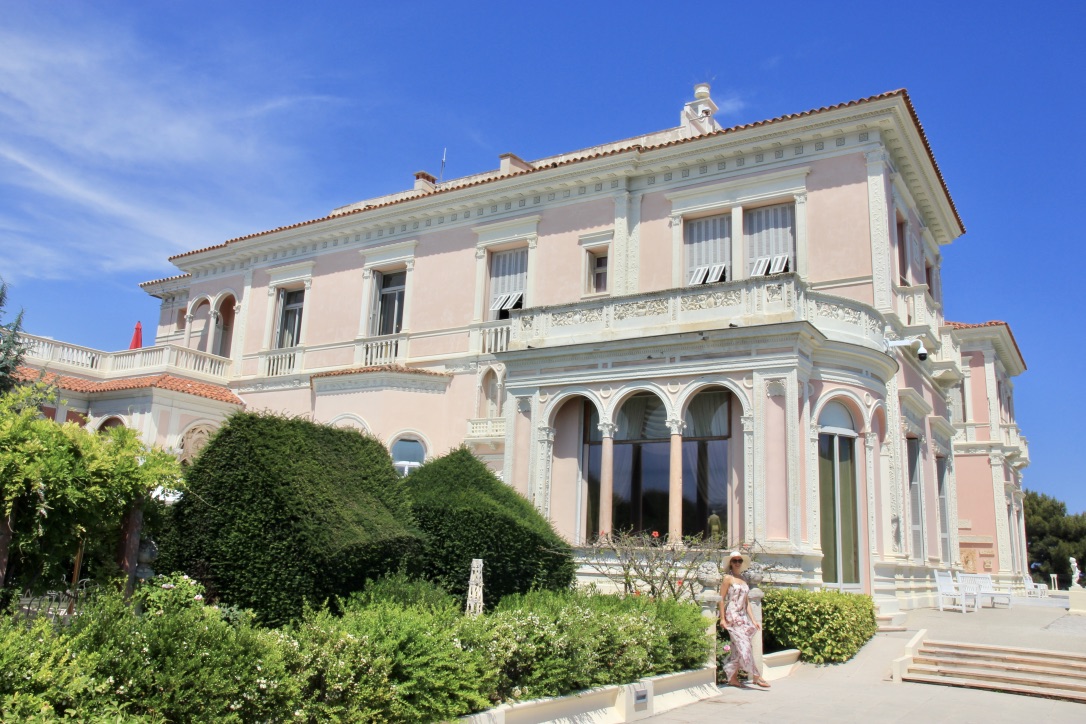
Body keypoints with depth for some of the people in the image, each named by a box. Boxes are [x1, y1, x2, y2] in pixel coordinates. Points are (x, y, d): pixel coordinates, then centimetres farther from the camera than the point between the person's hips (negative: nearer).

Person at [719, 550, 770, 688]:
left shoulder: (743, 580, 15)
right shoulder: (728, 578, -3)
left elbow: (747, 602, 15)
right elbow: (721, 599, -6)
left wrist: (753, 620, 10)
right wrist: (722, 618, -11)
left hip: (743, 617, 7)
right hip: (733, 617, -7)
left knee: (738, 648, 7)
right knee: (744, 645, -10)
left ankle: (732, 678, 14)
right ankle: (756, 677, -7)